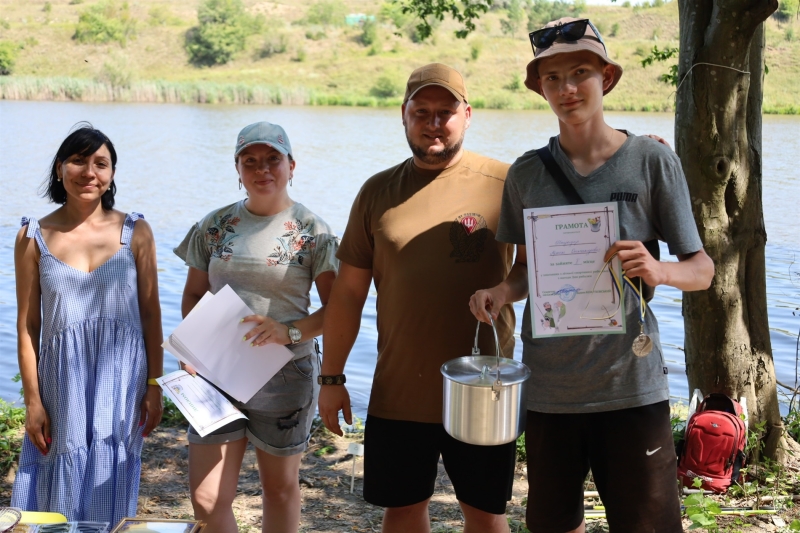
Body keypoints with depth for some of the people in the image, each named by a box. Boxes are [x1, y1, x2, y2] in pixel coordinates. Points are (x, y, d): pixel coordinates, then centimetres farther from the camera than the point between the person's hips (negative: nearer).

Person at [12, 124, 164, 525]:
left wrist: (154, 385, 0)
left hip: (122, 380, 0)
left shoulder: (135, 232, 1)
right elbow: (27, 325, 0)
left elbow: (151, 314, 3)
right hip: (62, 382, 0)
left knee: (108, 498, 8)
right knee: (56, 501, 7)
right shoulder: (33, 238, 0)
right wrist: (32, 401, -3)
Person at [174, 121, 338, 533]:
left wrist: (291, 331, -23)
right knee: (207, 500, 1)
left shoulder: (311, 231, -5)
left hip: (285, 376, -2)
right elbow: (193, 296, 12)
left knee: (280, 488, 13)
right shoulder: (215, 226, 6)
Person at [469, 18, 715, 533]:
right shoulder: (526, 173, 4)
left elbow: (702, 268, 0)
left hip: (632, 386, -2)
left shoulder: (652, 160, -3)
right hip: (549, 387, 3)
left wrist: (659, 271, -21)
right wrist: (501, 292, -8)